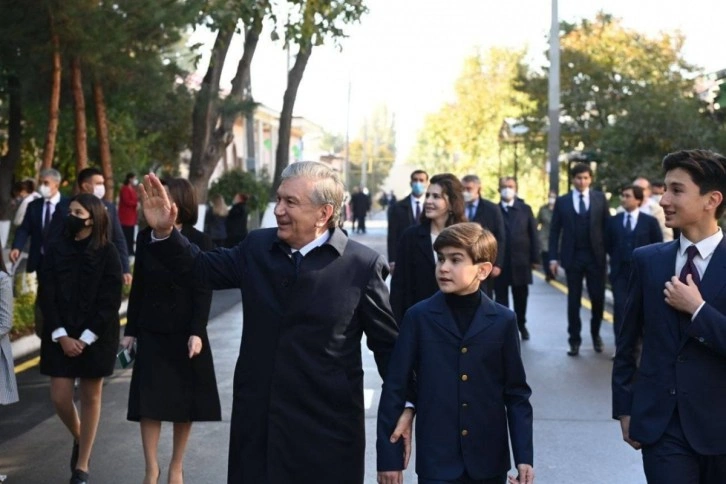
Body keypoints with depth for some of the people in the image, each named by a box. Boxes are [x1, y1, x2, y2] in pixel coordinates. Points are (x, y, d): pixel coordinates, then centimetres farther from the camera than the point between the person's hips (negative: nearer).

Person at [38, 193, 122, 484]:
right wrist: (61, 336, -11)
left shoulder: (107, 254, -6)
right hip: (60, 337, 2)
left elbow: (110, 302, -9)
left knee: (90, 397, 4)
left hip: (96, 337, -2)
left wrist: (85, 338, -14)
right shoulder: (55, 252, 2)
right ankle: (78, 439, 31)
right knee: (60, 398, 0)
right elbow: (46, 297, -1)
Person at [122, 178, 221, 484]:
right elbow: (138, 286, 6)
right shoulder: (146, 237, 2)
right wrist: (131, 329, 5)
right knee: (148, 401, -1)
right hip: (151, 332, 2)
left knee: (184, 402, 6)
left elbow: (203, 291, -9)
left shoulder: (200, 242, -6)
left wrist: (197, 333, -18)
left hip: (185, 332, -2)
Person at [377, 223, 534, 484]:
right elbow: (395, 388, -2)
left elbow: (516, 393, 4)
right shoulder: (418, 317, -5)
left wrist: (524, 456, -2)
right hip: (436, 460, -2)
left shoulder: (503, 321, -1)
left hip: (490, 460, 2)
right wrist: (388, 456, -3)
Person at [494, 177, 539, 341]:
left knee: (521, 296, 15)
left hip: (520, 261, 2)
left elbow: (533, 234, 4)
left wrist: (534, 258, -1)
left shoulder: (525, 209, 5)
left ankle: (521, 325, 33)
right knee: (501, 297, 1)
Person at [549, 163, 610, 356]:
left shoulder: (600, 198, 5)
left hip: (596, 256, 0)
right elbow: (555, 230, 3)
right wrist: (554, 257, -4)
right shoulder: (562, 201, 3)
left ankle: (595, 333, 26)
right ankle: (575, 340, 11)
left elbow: (607, 226, 3)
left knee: (598, 298, 3)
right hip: (572, 257, 0)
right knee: (573, 300, 4)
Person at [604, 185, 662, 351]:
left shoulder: (650, 221, -1)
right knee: (620, 308, -5)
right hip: (619, 272, 1)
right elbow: (607, 244, 12)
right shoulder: (614, 221, 5)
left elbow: (658, 245, 2)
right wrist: (617, 258, 6)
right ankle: (621, 347, -2)